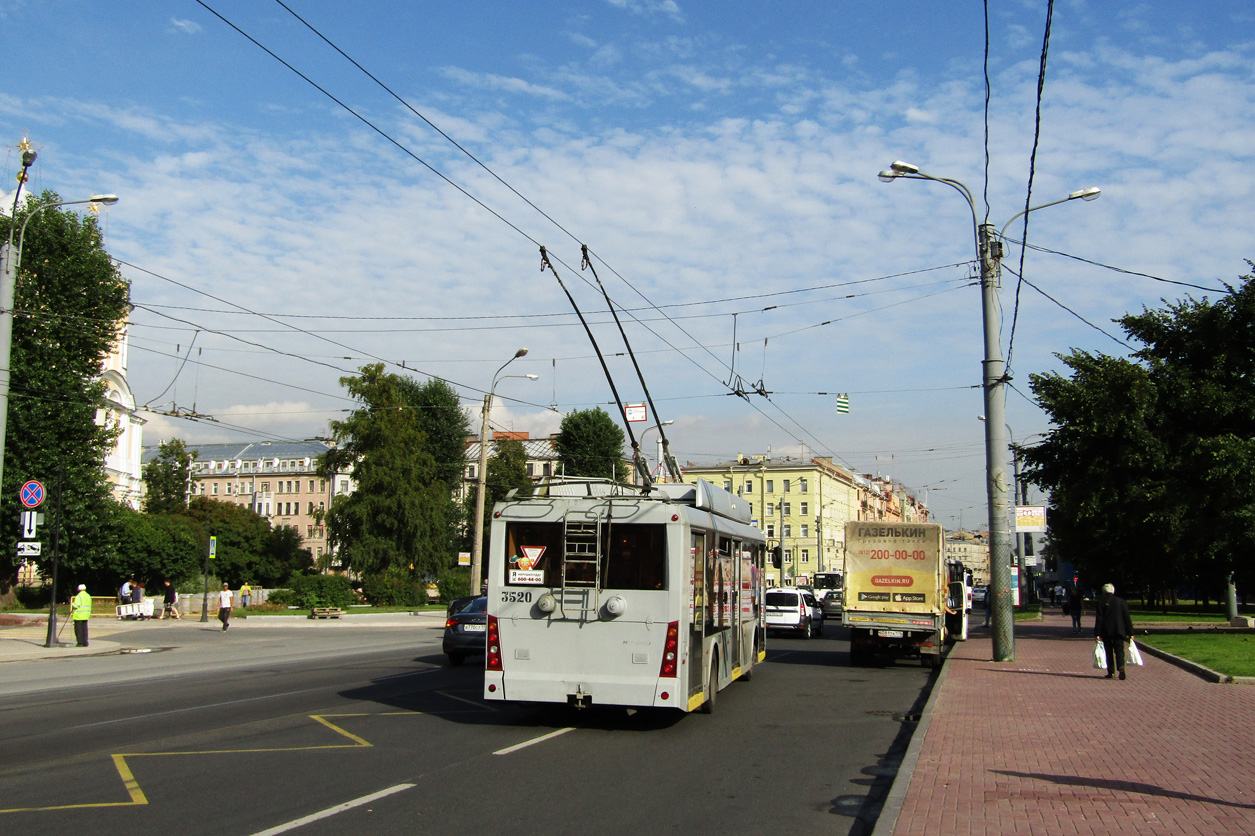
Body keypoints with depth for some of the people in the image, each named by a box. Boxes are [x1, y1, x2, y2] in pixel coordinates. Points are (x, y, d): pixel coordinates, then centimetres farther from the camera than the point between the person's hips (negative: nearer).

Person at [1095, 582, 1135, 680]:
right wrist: (1130, 632, 8)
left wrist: (1097, 633, -5)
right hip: (1119, 630, 1)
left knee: (1109, 652, 9)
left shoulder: (1101, 602, -3)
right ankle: (1121, 667, -24)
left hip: (1106, 631, -1)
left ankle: (1111, 672, 9)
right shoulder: (1122, 601, 3)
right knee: (1119, 650, 1)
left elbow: (1099, 619, -6)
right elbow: (1127, 618, 3)